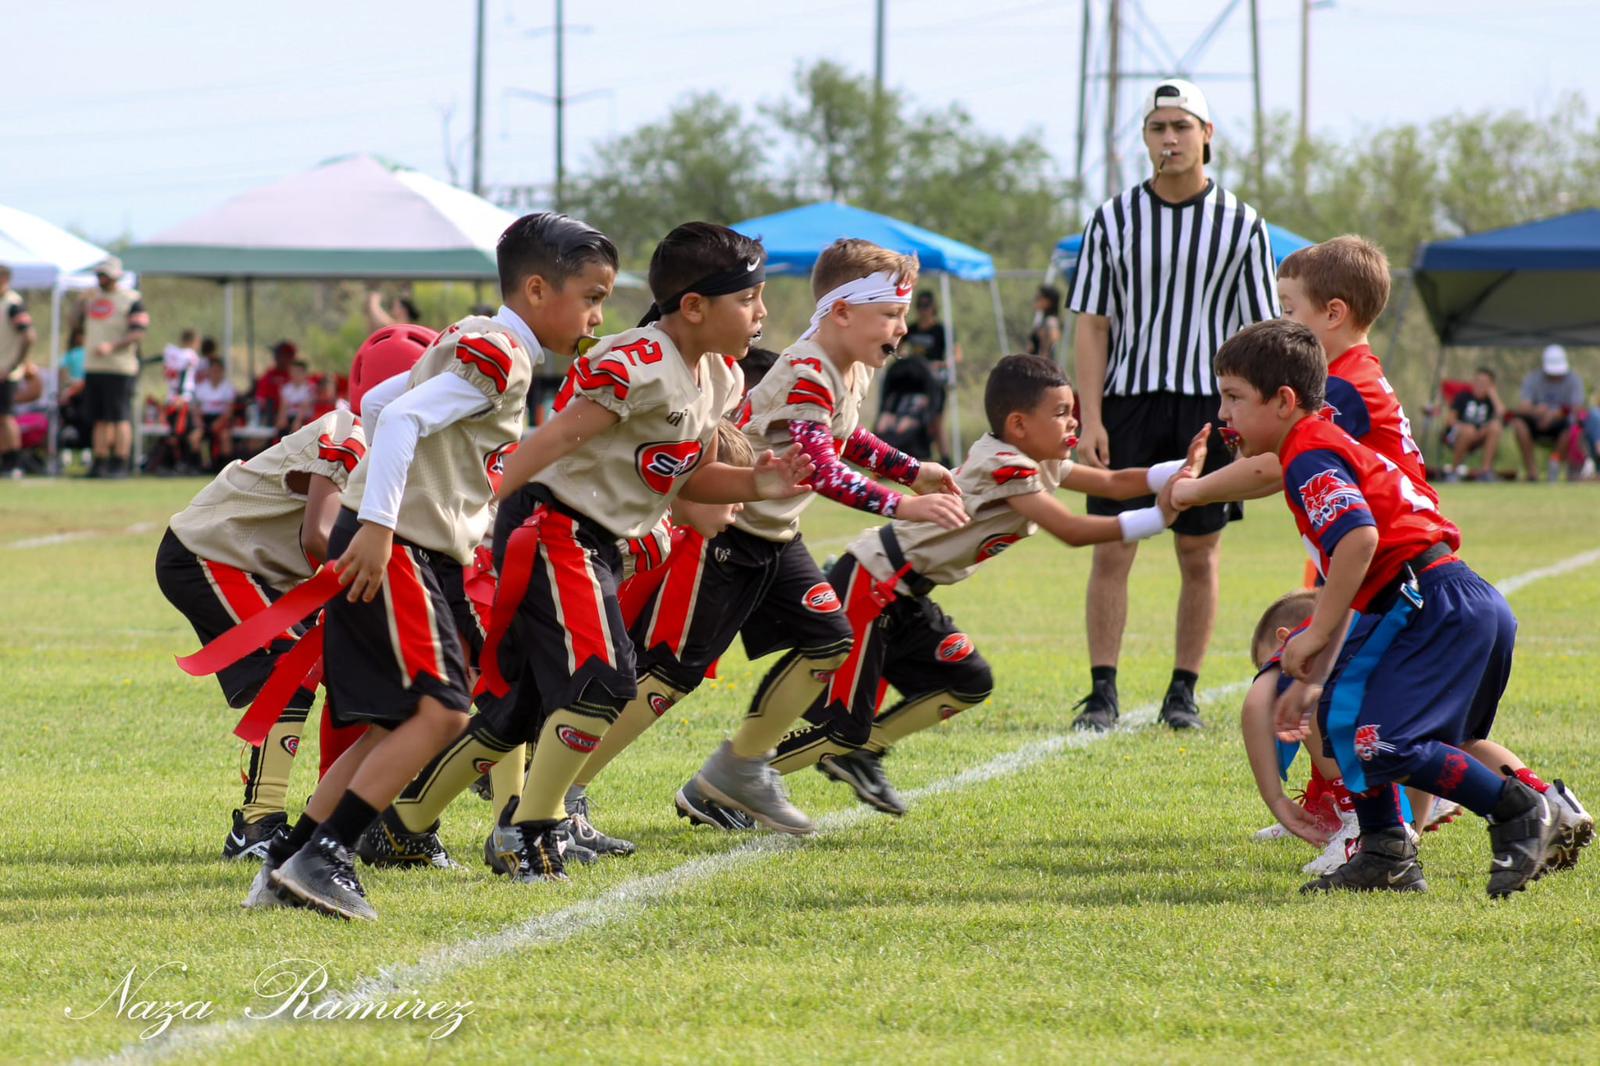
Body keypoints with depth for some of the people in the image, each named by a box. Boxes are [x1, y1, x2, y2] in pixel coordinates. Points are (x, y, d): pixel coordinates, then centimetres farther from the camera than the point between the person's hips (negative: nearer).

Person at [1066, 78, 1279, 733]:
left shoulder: (1241, 225, 4)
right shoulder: (1113, 220, 5)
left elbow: (1257, 330, 5)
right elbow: (1091, 324, 3)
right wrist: (1091, 420, -6)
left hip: (1208, 406, 0)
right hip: (1127, 403, 0)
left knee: (1199, 555, 3)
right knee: (1111, 551, -4)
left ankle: (1183, 692, 11)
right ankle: (1103, 692, -1)